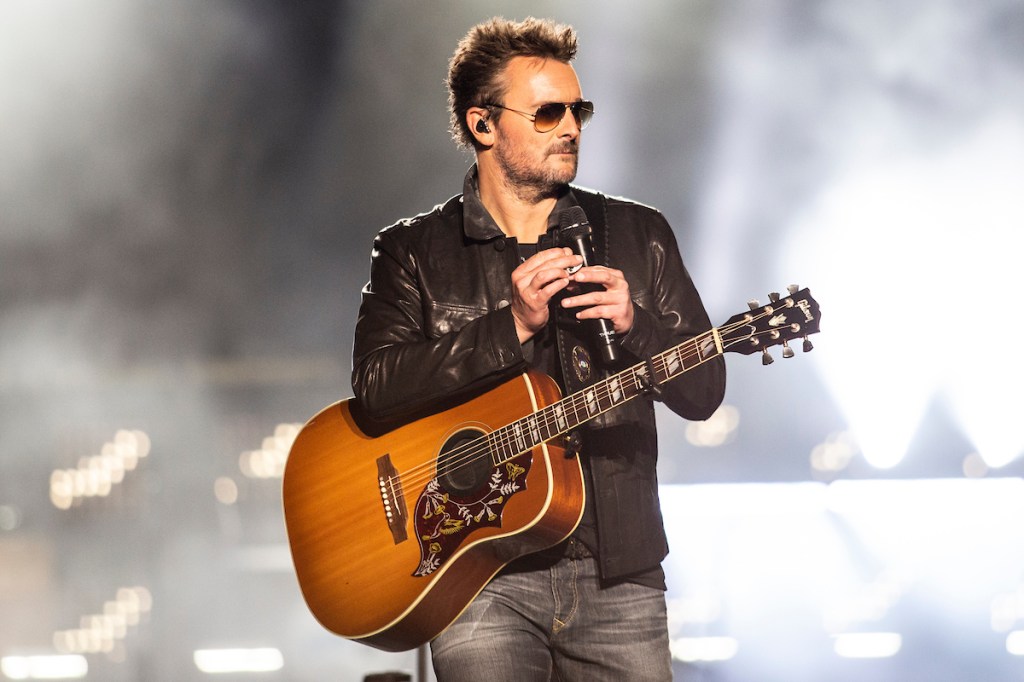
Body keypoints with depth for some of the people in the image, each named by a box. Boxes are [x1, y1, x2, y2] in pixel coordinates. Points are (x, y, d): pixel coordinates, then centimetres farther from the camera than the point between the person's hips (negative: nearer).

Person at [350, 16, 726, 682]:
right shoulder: (413, 252, 6)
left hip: (618, 577, 2)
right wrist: (512, 327, -17)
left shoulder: (637, 234, 12)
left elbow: (703, 390, 8)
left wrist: (634, 324, -11)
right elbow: (377, 385, -11)